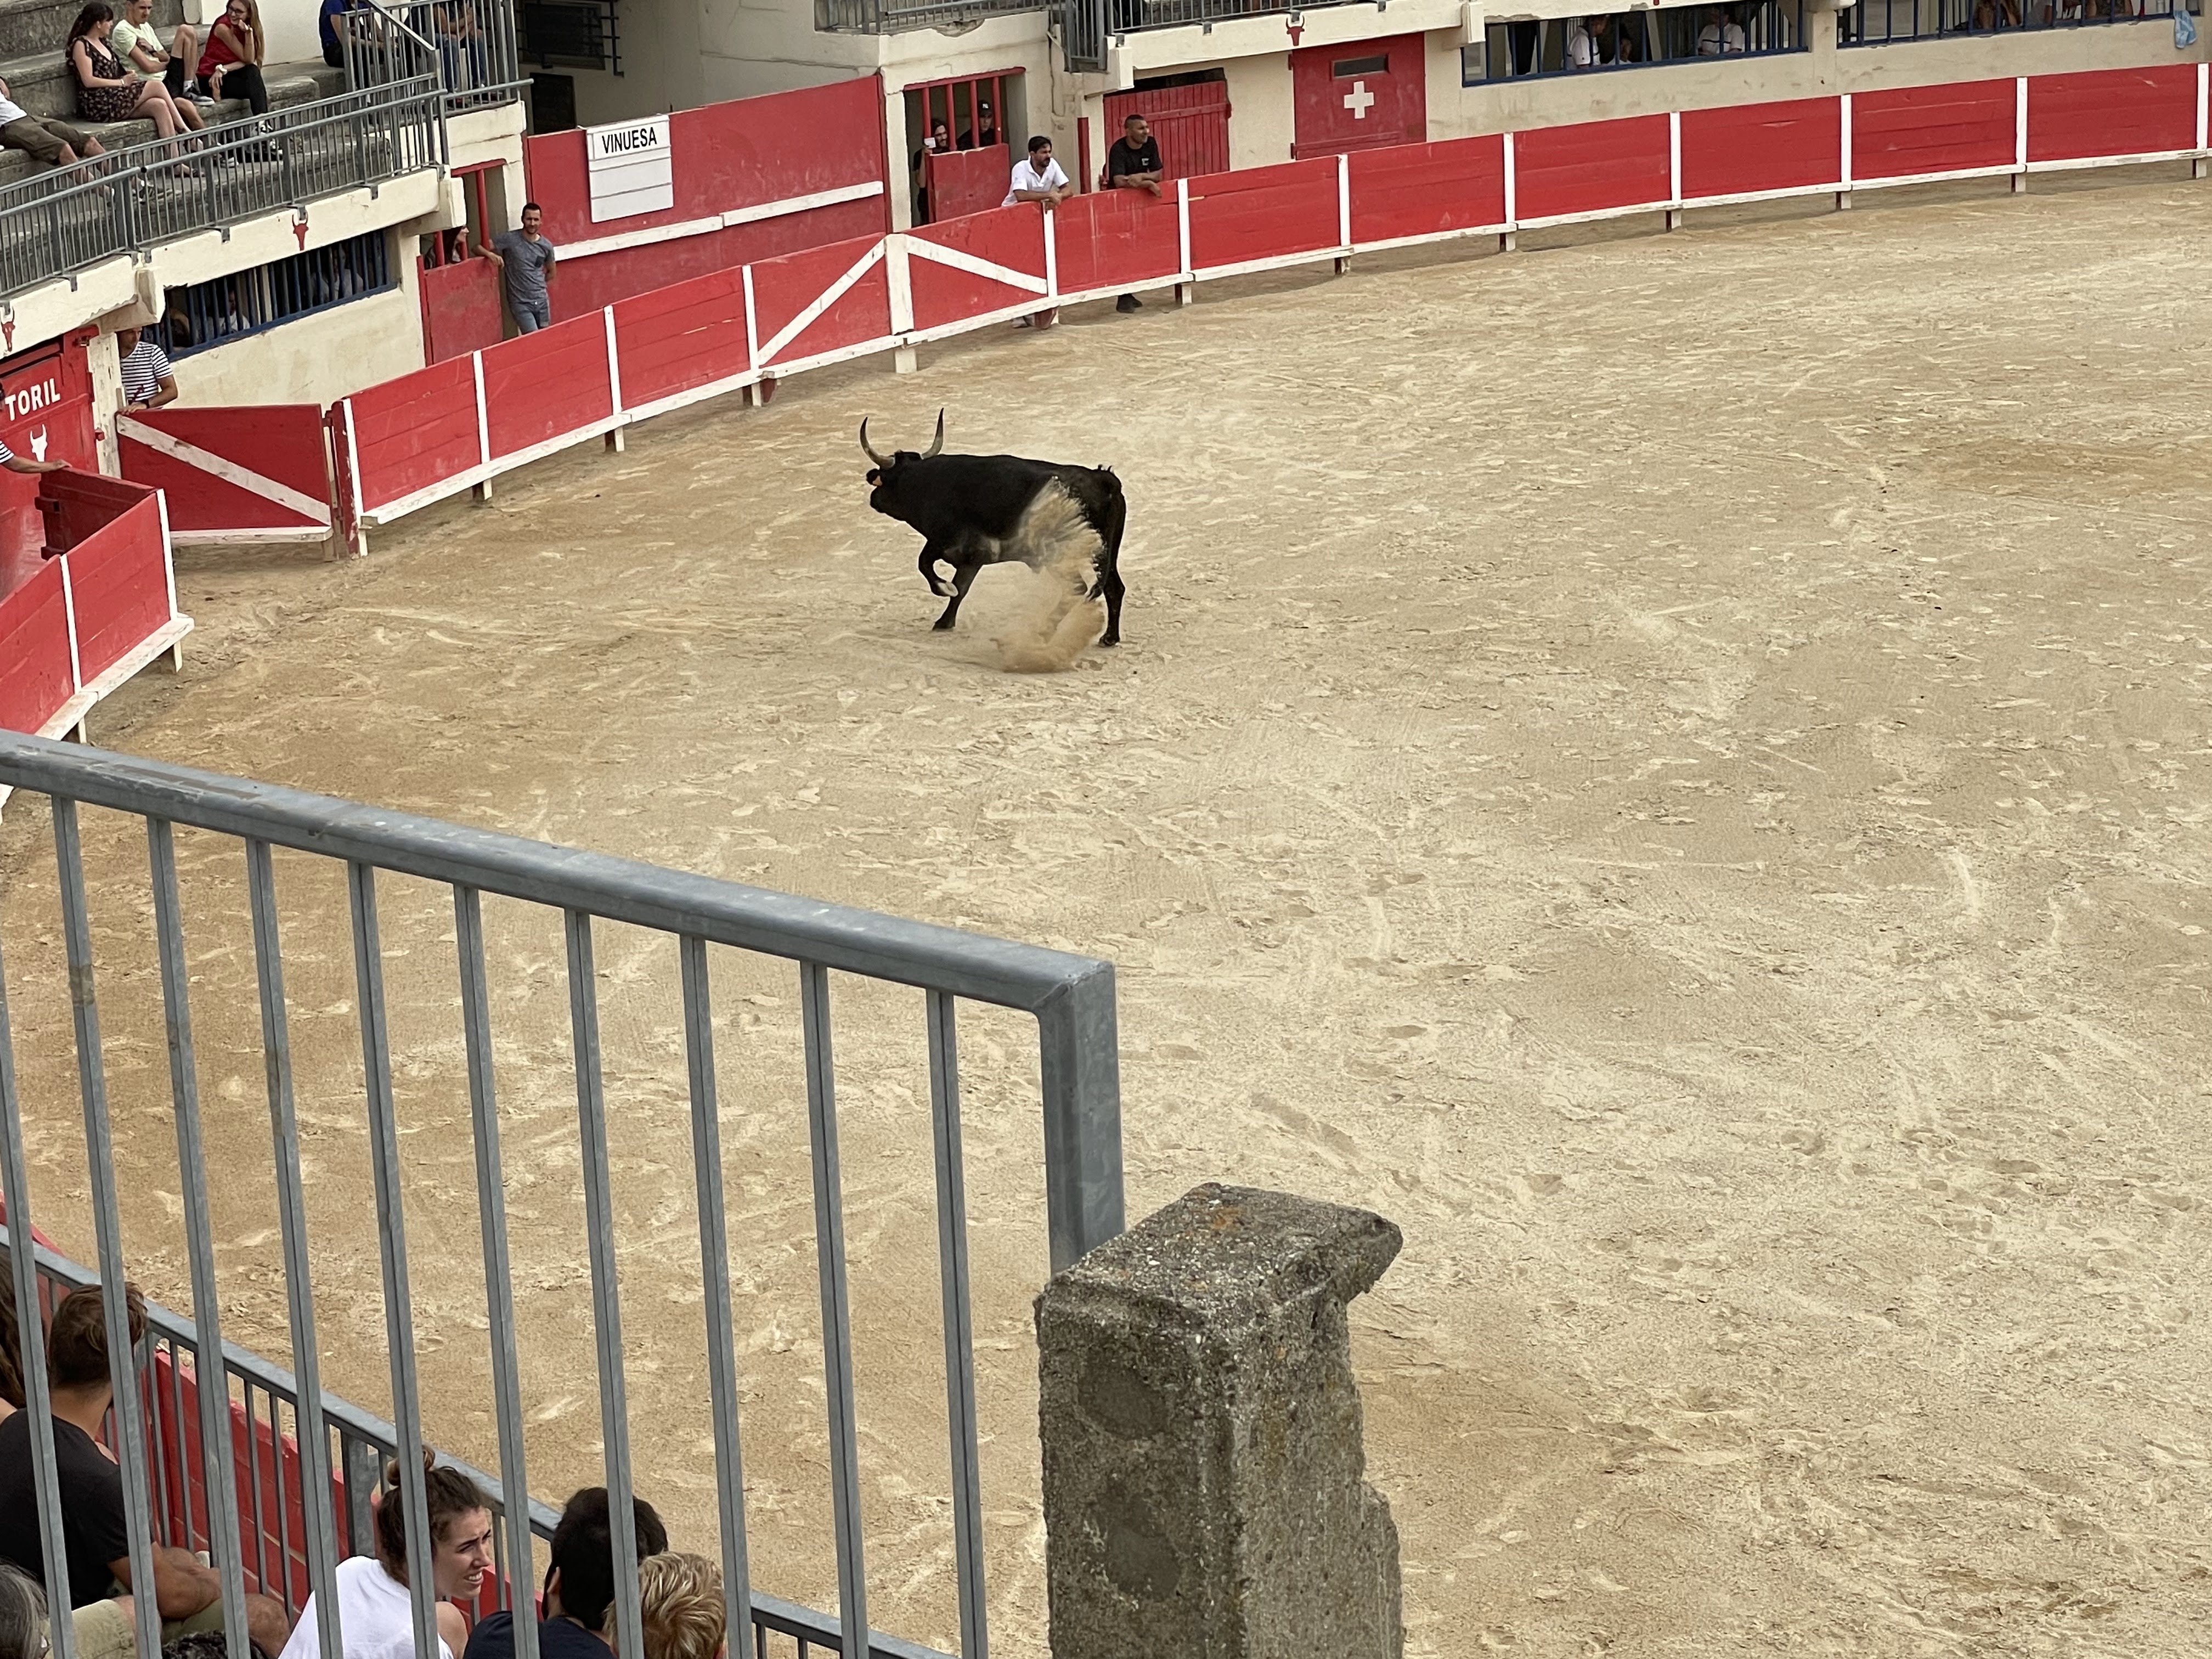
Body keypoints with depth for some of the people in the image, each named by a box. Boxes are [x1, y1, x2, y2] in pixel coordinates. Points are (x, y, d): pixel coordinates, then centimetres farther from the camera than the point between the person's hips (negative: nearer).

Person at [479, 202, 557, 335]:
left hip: (542, 300, 4)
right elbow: (478, 247, -9)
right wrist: (490, 254, -29)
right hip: (520, 303, -4)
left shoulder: (546, 246, 4)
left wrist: (537, 286, 11)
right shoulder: (510, 239, -8)